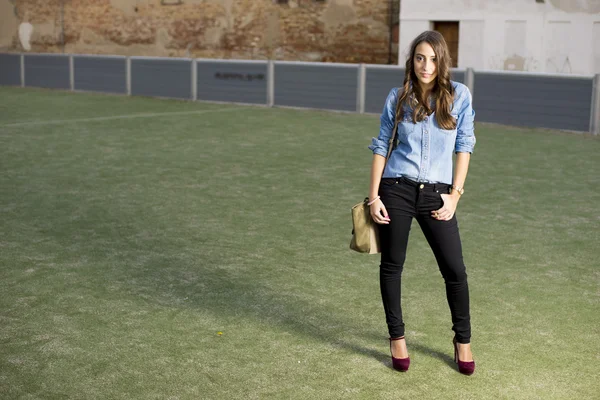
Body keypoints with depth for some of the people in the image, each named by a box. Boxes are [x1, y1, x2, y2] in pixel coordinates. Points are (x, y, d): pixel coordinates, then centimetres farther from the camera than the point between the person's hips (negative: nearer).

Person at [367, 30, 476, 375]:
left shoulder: (459, 95, -2)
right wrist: (374, 196, 0)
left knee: (455, 269, 1)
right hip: (396, 189, 0)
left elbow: (464, 146, 2)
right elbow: (381, 146, 5)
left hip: (436, 194, 0)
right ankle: (397, 337, 25)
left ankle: (463, 340, 21)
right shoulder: (398, 97, 0)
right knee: (392, 265, 8)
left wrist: (455, 194, -3)